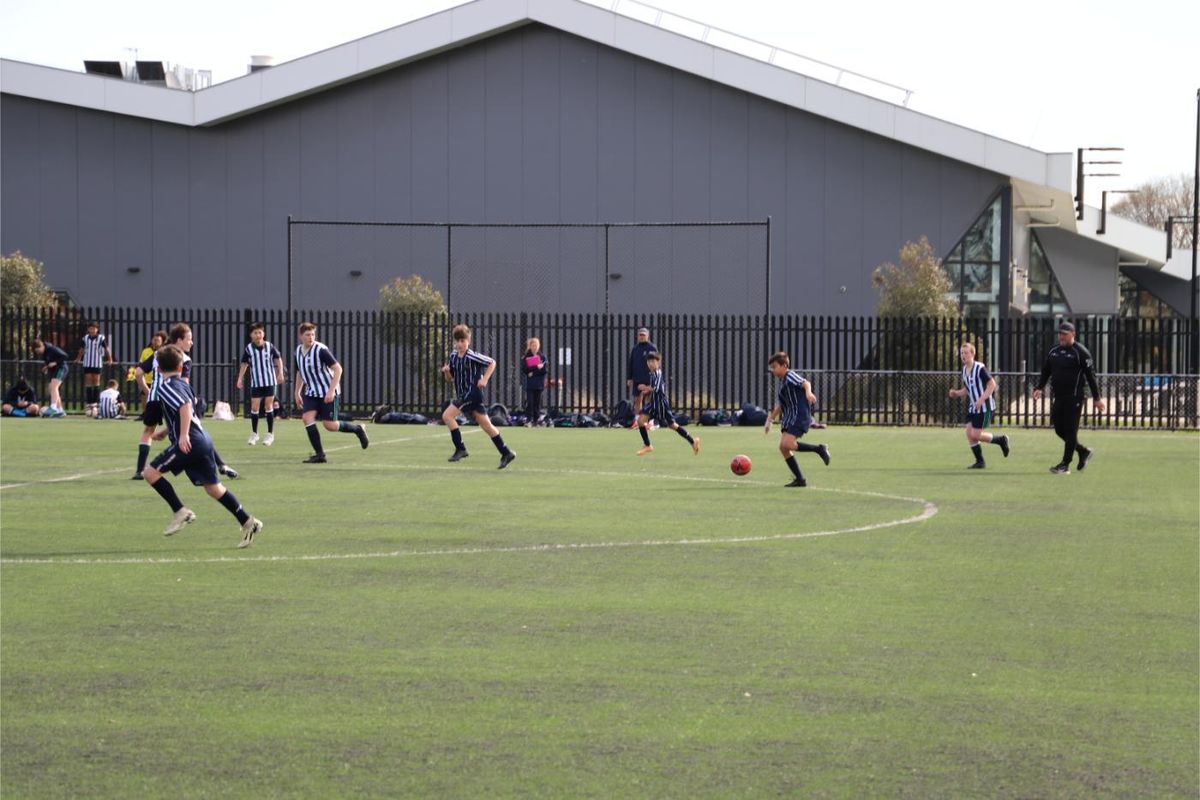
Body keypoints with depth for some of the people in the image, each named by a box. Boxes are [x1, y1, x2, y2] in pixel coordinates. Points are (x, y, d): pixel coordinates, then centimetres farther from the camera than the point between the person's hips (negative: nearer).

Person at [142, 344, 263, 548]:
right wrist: (167, 431, 43)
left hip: (190, 443, -9)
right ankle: (247, 522, 10)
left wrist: (183, 435, -28)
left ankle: (180, 511, -8)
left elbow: (185, 406, -23)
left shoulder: (165, 387, -7)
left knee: (151, 472, -5)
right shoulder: (183, 384, 20)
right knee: (213, 487, 13)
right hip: (203, 439, 9)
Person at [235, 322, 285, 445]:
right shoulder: (248, 349, -6)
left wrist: (280, 373, 1)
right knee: (254, 407, 1)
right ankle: (254, 434, 16)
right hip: (256, 383, 1)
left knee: (268, 406, 0)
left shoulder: (269, 346, -6)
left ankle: (270, 434, 9)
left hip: (270, 381, 0)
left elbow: (278, 359, 8)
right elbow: (244, 364, 5)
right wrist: (240, 379, 0)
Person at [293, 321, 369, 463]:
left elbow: (338, 369, -19)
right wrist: (297, 392, 17)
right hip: (311, 392, 6)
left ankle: (357, 429, 21)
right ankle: (319, 454, -9)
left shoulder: (321, 350, -18)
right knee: (307, 418, -14)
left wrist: (331, 391, -24)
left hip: (328, 392, -6)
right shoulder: (298, 351, 3)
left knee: (330, 425, -7)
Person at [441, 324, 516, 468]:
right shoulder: (453, 356, 8)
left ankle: (460, 449, -10)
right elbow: (450, 378, 16)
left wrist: (484, 380, -12)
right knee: (486, 424, 10)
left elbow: (492, 362, -5)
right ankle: (506, 453, 15)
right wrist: (446, 371, -5)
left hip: (473, 391, -8)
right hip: (463, 394, 8)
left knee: (447, 415, -15)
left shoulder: (472, 356, -14)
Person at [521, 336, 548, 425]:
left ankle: (536, 420, 8)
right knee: (529, 402, -11)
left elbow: (544, 370, -2)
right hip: (529, 384, -1)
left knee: (537, 403, 3)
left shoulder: (542, 357, 5)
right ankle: (528, 420, -10)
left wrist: (533, 373, -11)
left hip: (539, 384, 1)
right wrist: (536, 367, -15)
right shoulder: (525, 358, 3)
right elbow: (524, 369, -8)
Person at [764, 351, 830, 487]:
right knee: (783, 447, 2)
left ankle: (819, 449, -11)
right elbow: (779, 406, 32)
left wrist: (808, 392, -46)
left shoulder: (790, 376, -6)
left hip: (800, 415, -10)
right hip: (789, 418, 10)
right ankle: (800, 479, 5)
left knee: (787, 444, -23)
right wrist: (770, 420, 33)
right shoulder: (782, 382, 22)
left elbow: (805, 383, -25)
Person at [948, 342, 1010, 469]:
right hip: (973, 407, 8)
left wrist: (981, 399, -25)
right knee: (969, 433, 0)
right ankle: (980, 462, 9)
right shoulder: (964, 370, 9)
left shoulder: (980, 368, -16)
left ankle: (1001, 440, 12)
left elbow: (992, 384, -17)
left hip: (985, 406, -8)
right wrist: (957, 393, 0)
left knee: (976, 435, -10)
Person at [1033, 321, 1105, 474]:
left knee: (1070, 430, -5)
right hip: (1058, 397, 7)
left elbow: (1090, 375, -7)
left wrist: (1097, 398, -8)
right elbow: (1045, 371, 20)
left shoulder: (1081, 352, -6)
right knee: (1059, 429, 8)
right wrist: (1039, 388, 5)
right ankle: (1083, 451, 27)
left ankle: (1065, 464, -1)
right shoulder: (1053, 351, 13)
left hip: (1074, 398, -7)